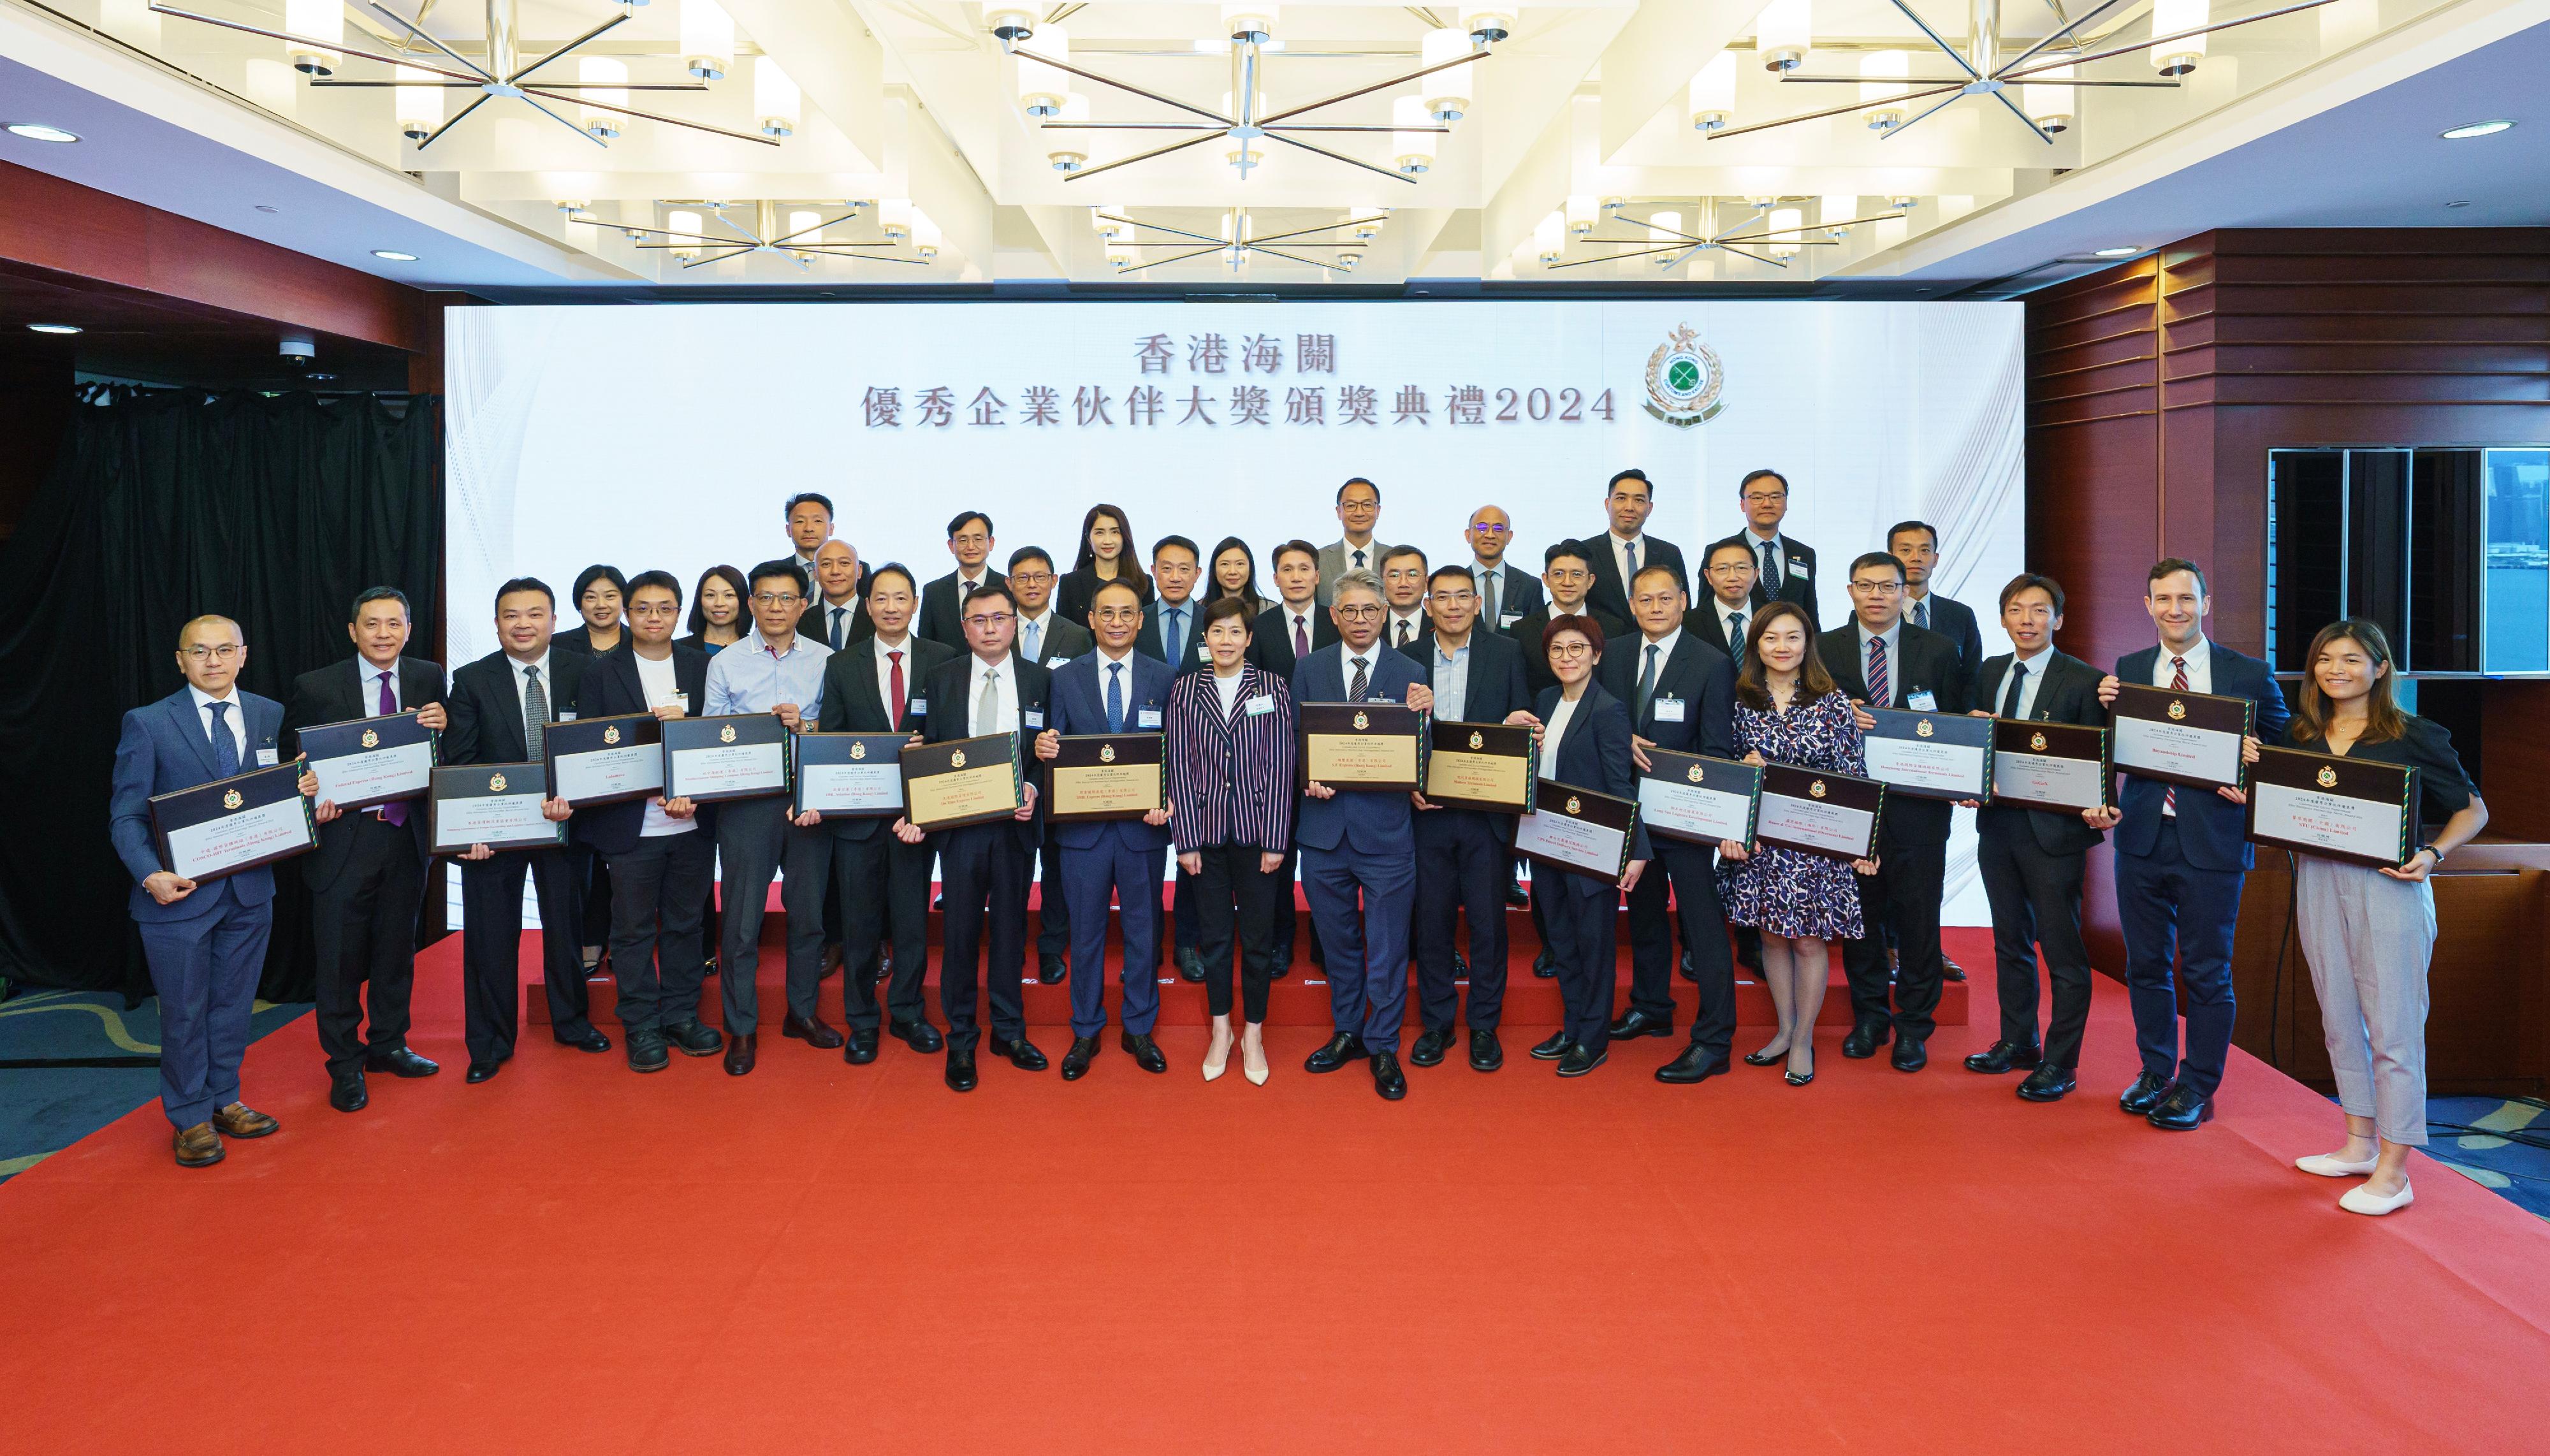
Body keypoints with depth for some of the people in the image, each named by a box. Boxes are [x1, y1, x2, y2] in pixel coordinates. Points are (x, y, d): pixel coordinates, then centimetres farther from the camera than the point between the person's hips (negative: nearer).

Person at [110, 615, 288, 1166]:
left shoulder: (271, 716, 5)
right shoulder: (148, 724, -6)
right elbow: (126, 815, -7)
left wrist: (302, 789, -11)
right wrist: (150, 873, -22)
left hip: (251, 890, 4)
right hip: (179, 893, -3)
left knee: (233, 1003, 16)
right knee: (185, 1012, 7)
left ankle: (223, 1101, 31)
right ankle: (190, 1119, 21)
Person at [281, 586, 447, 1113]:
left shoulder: (429, 678, 4)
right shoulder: (316, 688, -3)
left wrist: (443, 726, -15)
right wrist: (313, 803, -16)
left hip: (407, 834, 3)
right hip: (344, 837, -3)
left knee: (397, 947, 16)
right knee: (341, 956, 3)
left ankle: (388, 1045, 33)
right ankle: (345, 1066, 17)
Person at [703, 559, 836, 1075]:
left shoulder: (825, 661, 5)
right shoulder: (725, 663, 3)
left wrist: (804, 726, -14)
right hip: (746, 801, -1)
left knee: (808, 911, 11)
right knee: (742, 919, 0)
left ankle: (803, 1011, 27)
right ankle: (742, 1028, 12)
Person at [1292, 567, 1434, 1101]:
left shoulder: (1411, 673, 0)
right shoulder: (1310, 669, 6)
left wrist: (1420, 716, -22)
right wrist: (1308, 779, -11)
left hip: (1386, 830, -2)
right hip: (1324, 825, 2)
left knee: (1387, 947, 4)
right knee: (1338, 941, 16)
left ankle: (1383, 1048, 17)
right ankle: (1348, 1032, 32)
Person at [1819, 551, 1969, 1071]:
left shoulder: (1939, 651, 6)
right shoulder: (1824, 649, 6)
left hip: (1917, 807, -1)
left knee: (1918, 917, 2)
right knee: (1859, 913, 8)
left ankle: (1913, 1028, 15)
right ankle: (1869, 1018, 24)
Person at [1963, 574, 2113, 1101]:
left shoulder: (2084, 681, -8)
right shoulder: (1990, 672, 10)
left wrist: (2096, 811, -23)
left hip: (2055, 829, -6)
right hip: (1997, 824, 6)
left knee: (2062, 950, 1)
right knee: (2010, 942, 17)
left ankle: (2059, 1064, 10)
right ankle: (2017, 1043, 31)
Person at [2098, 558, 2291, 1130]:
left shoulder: (2248, 674, -1)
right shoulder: (2128, 670, 7)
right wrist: (2108, 709, -10)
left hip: (2211, 842, -3)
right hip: (2143, 836, 3)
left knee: (2207, 972, 4)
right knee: (2146, 964, 13)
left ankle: (2197, 1089, 17)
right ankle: (2155, 1072, 28)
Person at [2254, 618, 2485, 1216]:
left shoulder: (2416, 737, -4)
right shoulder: (2299, 736, 9)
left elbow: (2473, 809, 3)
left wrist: (2432, 854, -13)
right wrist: (2255, 770, -1)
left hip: (2387, 887, -5)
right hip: (2317, 883, 5)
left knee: (2393, 1027, -3)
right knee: (2339, 1019, 13)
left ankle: (2393, 1171, 4)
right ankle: (2359, 1144, 27)